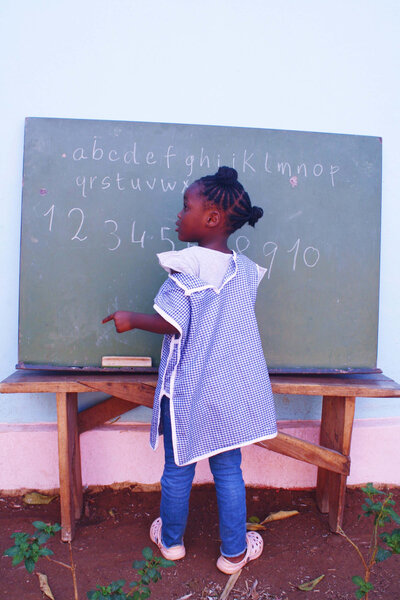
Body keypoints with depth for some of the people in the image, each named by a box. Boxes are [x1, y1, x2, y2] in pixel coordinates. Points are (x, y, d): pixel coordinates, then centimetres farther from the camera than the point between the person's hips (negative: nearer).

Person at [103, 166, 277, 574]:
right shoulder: (245, 269, 1)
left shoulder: (186, 266, -18)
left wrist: (130, 320, -3)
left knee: (178, 468, 16)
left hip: (188, 391, -4)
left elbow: (171, 323, -20)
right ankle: (234, 552, 32)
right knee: (228, 470, 17)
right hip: (231, 391, 5)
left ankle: (171, 540, 39)